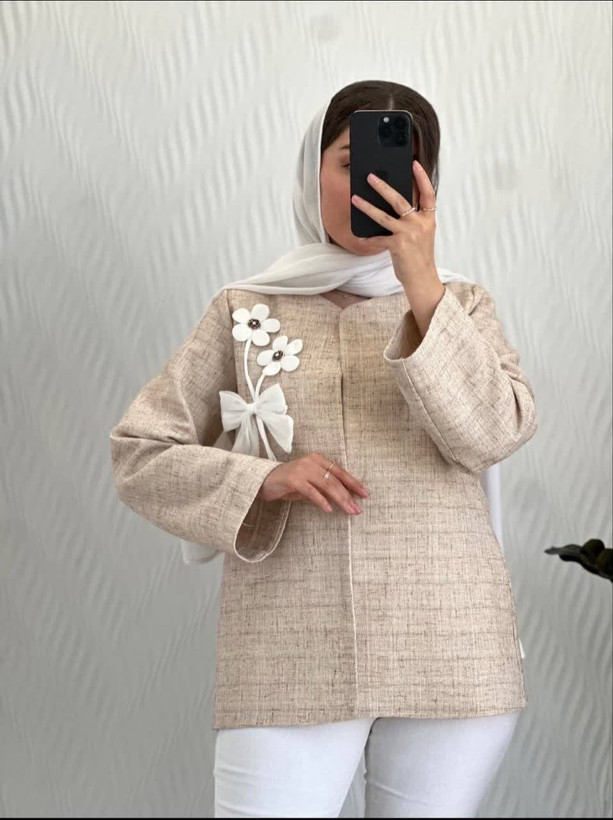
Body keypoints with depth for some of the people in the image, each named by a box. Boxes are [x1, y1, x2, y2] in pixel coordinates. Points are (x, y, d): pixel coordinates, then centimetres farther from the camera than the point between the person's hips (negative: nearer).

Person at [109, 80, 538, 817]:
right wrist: (261, 480, -10)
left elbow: (494, 434, -7)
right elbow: (139, 455, 6)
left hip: (448, 657, 1)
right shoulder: (244, 310, 9)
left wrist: (424, 288, -16)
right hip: (288, 663, -1)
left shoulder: (462, 304, 10)